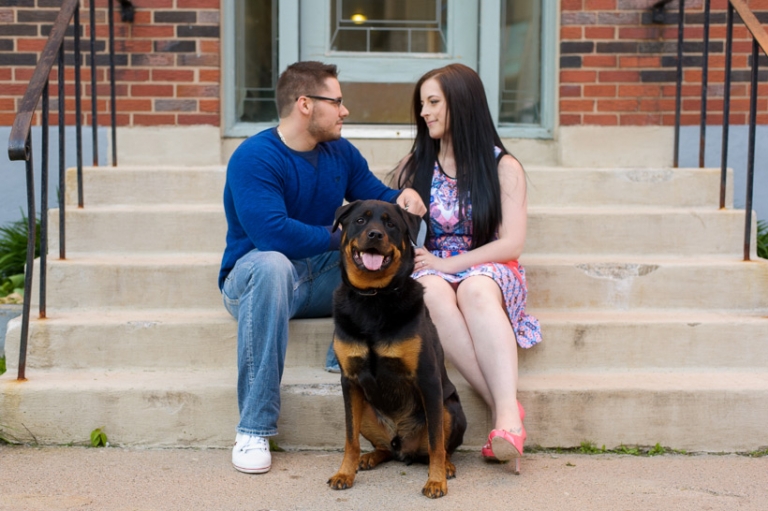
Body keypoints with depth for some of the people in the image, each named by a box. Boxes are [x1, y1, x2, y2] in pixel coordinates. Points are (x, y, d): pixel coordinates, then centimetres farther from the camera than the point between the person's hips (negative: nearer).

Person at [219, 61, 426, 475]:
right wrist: (344, 236, -22)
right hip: (252, 279, -6)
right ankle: (253, 430, -35)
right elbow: (273, 233, -29)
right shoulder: (254, 158, -17)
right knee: (271, 264, -41)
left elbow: (375, 196, 10)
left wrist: (401, 198, -14)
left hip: (324, 280, 6)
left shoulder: (341, 153, 7)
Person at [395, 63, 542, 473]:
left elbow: (512, 243, -4)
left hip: (488, 271, -2)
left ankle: (508, 415, -49)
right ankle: (505, 409, -40)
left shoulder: (503, 167, 5)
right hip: (431, 271, 2)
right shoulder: (416, 165, 15)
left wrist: (447, 263, -13)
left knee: (475, 290, -39)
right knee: (434, 293, -36)